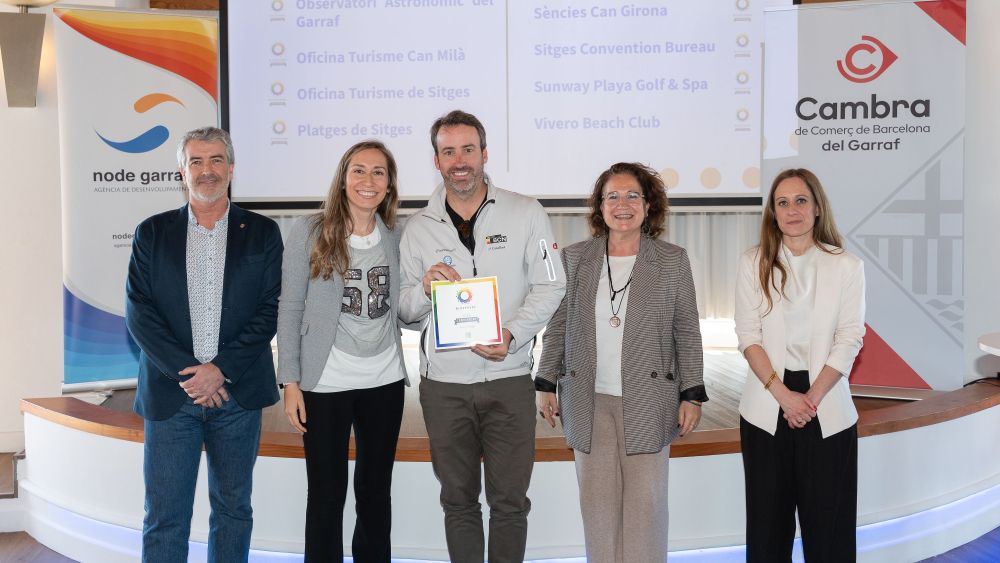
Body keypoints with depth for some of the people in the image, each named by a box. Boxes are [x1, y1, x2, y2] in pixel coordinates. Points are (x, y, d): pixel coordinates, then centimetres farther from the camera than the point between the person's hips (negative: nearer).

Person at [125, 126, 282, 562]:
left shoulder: (262, 232, 5)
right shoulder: (152, 233, 7)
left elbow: (269, 309, -2)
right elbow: (138, 312, -1)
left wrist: (220, 369, -12)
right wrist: (186, 372, -12)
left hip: (237, 392, 0)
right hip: (170, 393, 0)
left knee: (233, 508, 11)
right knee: (164, 517, 2)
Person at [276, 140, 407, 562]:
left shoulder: (397, 237, 5)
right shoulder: (309, 232, -5)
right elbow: (289, 310, -5)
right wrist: (291, 382, -9)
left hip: (385, 381, 3)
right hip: (325, 383, -3)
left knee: (376, 489, 15)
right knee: (327, 493, 5)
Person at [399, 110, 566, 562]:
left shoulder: (526, 214, 0)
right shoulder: (419, 227, 6)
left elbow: (550, 287, -3)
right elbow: (404, 309, 7)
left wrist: (511, 335, -16)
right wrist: (425, 290, -15)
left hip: (509, 381, -2)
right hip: (443, 384, 2)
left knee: (510, 501, 5)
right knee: (458, 501, 12)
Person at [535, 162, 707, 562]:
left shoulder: (673, 261, 1)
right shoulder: (574, 258, 5)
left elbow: (687, 333, 3)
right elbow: (557, 327, 9)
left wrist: (692, 395, -2)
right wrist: (546, 386, 7)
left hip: (649, 401, -1)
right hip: (589, 402, 1)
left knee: (645, 503, 4)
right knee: (597, 503, 7)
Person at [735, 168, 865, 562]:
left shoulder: (846, 266, 2)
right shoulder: (753, 263, 3)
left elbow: (849, 340, -2)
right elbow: (748, 335, -3)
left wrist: (812, 397, -12)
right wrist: (783, 394, -12)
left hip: (827, 408, 0)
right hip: (767, 407, 1)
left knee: (827, 516, 4)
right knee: (768, 515, 7)